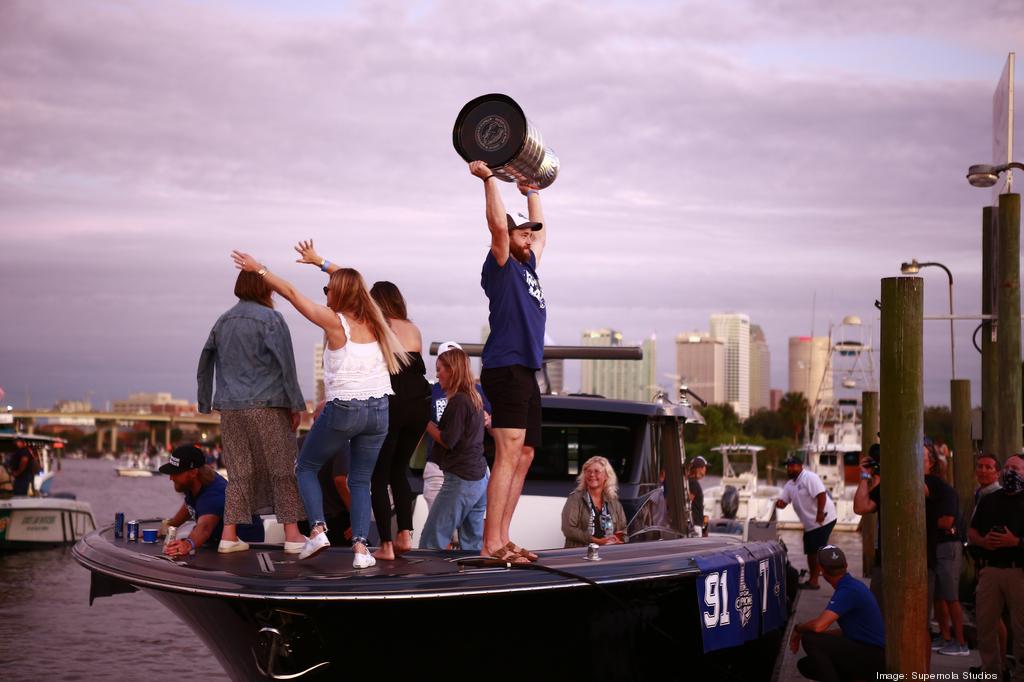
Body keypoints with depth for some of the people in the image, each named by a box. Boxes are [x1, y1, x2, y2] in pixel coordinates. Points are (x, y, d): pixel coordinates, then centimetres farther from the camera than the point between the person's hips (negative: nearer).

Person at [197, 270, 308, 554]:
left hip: (229, 408, 5)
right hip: (265, 406, -5)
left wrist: (205, 403, 24)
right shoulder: (270, 319, -5)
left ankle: (229, 536, 5)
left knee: (239, 472, 10)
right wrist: (296, 405, -6)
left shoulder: (223, 321, 13)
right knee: (282, 469, 2)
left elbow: (205, 364, 18)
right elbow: (285, 365, -10)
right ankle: (292, 534, 1)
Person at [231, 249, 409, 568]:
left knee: (306, 467, 17)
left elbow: (291, 293, -3)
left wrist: (258, 269, 6)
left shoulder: (335, 322, -8)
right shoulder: (374, 321, 6)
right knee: (360, 480, 13)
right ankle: (361, 547, -1)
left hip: (342, 410, -4)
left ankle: (317, 529, 1)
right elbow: (351, 282, 24)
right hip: (378, 410, 5)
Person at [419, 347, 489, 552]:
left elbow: (448, 441, -14)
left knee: (430, 542, -7)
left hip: (460, 479, -9)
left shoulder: (458, 400, -13)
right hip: (479, 478, 9)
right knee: (473, 543, 8)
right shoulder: (474, 398, 14)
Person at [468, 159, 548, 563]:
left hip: (527, 374, 9)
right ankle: (491, 544, -17)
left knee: (523, 458, 8)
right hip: (506, 370, -9)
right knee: (508, 455, -15)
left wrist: (531, 192, 41)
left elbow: (540, 230, 37)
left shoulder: (528, 267, 20)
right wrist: (489, 179, -15)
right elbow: (498, 224, -17)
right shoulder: (501, 267, -2)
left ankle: (501, 538, 11)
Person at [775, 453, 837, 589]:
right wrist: (779, 503, -12)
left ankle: (814, 581, -6)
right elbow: (782, 501, 12)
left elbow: (821, 495, -24)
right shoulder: (790, 484, 12)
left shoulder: (809, 477, -15)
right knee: (810, 551, 14)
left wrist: (820, 514, -30)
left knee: (816, 551, -9)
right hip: (810, 523, 9)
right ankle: (812, 579, 24)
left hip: (823, 520, -9)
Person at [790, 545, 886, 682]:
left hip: (872, 659, -10)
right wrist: (804, 630, 15)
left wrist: (798, 628, -6)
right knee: (805, 665, 9)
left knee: (809, 640, -18)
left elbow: (818, 626, -29)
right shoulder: (851, 585, 13)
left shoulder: (848, 591, -19)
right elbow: (847, 632, 22)